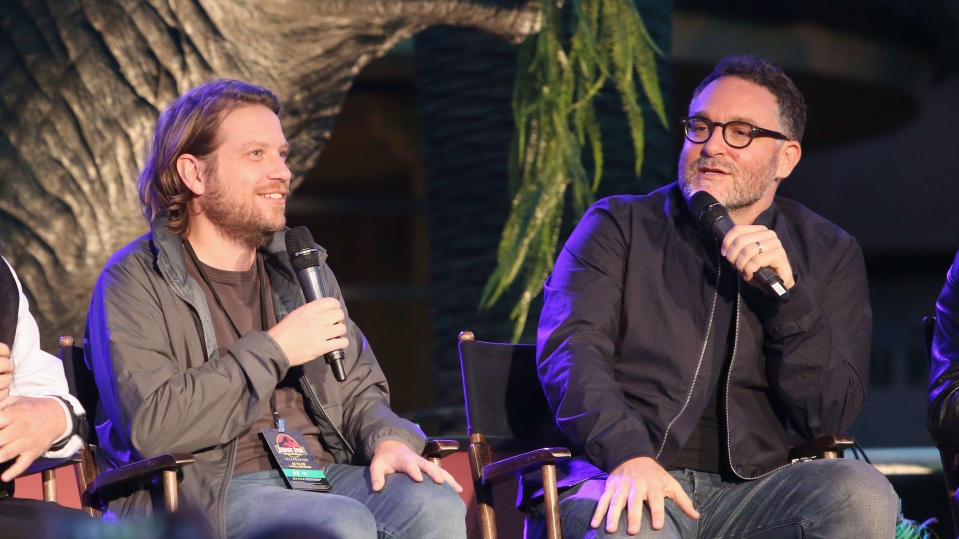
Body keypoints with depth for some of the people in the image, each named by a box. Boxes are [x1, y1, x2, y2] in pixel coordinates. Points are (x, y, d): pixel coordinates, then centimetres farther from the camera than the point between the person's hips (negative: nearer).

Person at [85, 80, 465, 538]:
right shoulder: (135, 281, -1)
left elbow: (357, 390, 23)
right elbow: (152, 426, -15)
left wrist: (388, 440, -1)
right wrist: (274, 349, -12)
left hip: (323, 475, 6)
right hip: (209, 492, -6)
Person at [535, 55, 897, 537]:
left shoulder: (828, 253, 14)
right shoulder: (619, 225, 11)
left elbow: (827, 416, 5)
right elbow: (570, 348, -5)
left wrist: (787, 295, -11)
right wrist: (628, 455, -24)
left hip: (753, 488, 3)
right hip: (626, 481, -3)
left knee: (862, 494, -27)